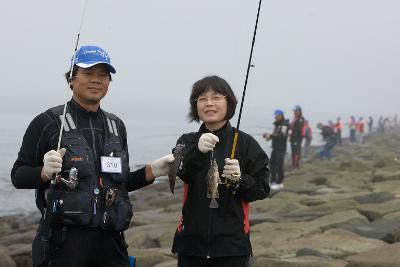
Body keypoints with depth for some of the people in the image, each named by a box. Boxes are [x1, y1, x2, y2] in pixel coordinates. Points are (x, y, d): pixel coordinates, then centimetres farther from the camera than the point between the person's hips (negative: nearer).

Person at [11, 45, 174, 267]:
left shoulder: (116, 126, 12)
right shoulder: (48, 122, -3)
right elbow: (18, 176, -3)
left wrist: (153, 170, 5)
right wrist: (45, 172, -21)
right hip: (64, 239, -4)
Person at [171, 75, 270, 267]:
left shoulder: (245, 143, 1)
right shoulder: (187, 142, 6)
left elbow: (262, 189, 2)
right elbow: (182, 172, -15)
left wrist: (239, 179, -16)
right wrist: (198, 151, -34)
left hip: (232, 243, -2)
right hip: (191, 242, 2)